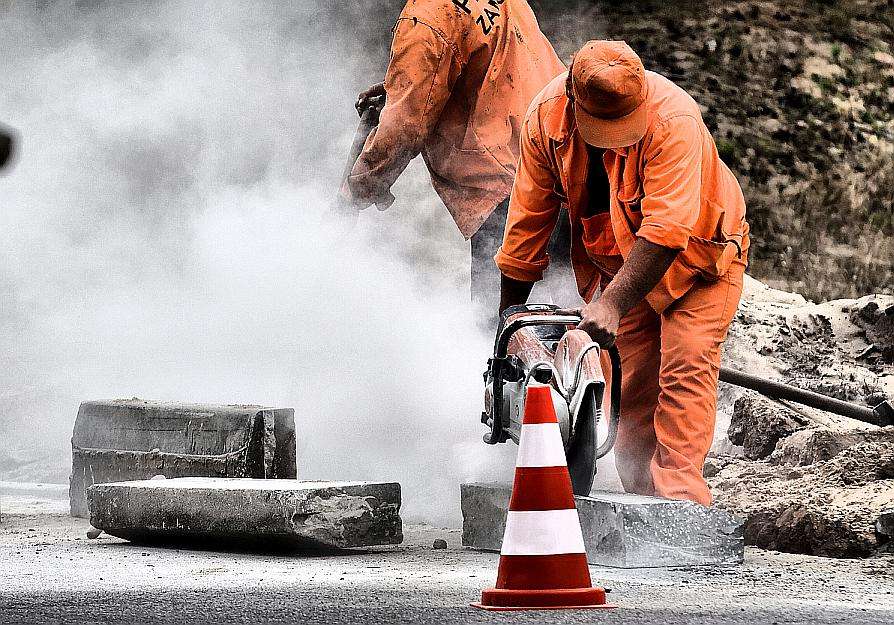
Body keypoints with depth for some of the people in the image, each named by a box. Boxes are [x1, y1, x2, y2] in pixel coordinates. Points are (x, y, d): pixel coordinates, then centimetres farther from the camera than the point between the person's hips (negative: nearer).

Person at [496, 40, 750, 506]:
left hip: (693, 254, -4)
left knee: (685, 369, -19)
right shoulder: (546, 117, -17)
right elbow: (529, 217, -7)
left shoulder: (673, 120, -34)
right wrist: (509, 313, -2)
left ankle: (679, 496, -26)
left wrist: (612, 304, -47)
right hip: (618, 260, 4)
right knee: (632, 381, -2)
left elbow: (665, 228, -39)